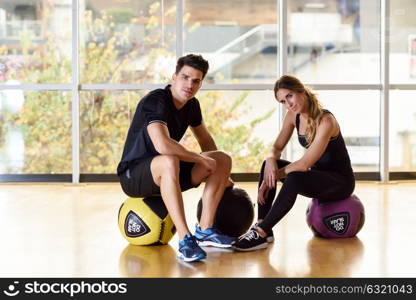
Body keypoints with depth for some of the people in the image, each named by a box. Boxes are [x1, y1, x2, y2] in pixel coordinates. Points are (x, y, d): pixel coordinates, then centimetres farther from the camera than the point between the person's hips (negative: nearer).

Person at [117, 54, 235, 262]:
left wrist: (219, 173, 14)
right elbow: (162, 145, -39)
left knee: (223, 159, -3)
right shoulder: (155, 101, -23)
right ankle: (185, 240, -39)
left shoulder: (191, 105, 3)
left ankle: (205, 230, -3)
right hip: (132, 176, -8)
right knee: (169, 161, -41)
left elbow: (205, 139, 21)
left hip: (165, 174, 8)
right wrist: (201, 160, -27)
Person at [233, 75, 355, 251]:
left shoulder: (325, 121, -24)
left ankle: (261, 234, -32)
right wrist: (271, 160, -20)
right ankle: (262, 226, -13)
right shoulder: (293, 116, -2)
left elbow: (305, 163, -26)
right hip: (318, 176, 8)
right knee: (268, 165, -9)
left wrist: (274, 176, -21)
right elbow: (277, 147, 3)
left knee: (294, 179, -35)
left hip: (341, 180, -8)